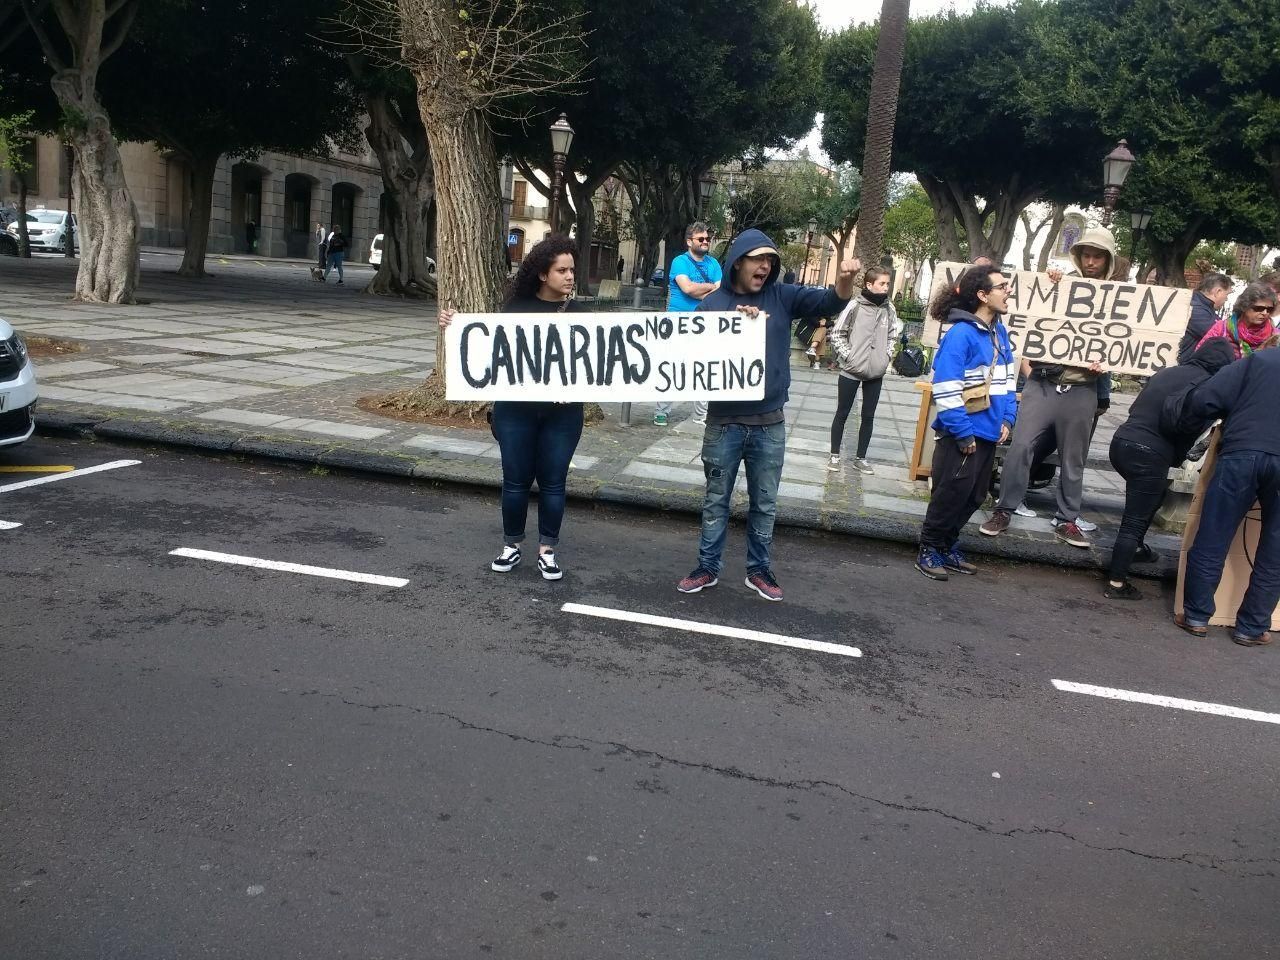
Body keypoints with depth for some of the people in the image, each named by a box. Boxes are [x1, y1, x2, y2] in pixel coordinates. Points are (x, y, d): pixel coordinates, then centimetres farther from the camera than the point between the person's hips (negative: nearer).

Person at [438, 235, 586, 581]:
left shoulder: (578, 313, 3)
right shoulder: (516, 307, 3)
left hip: (562, 412, 0)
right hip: (516, 408, 0)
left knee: (553, 482, 6)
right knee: (516, 479, 7)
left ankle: (547, 549, 19)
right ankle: (511, 545, 23)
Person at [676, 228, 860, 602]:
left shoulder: (781, 297, 0)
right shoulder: (713, 304, -4)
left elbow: (829, 303, -9)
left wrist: (844, 281, -30)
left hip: (770, 423, 2)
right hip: (724, 421, -1)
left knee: (765, 503, 12)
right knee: (716, 499, 11)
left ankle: (758, 570, 27)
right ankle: (707, 568, 24)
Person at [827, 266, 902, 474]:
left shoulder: (889, 308, 0)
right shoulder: (855, 306, -12)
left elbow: (894, 334, 15)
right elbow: (837, 334, -7)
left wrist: (887, 355, 4)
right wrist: (847, 356, -13)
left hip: (876, 373, 4)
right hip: (851, 371, -4)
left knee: (869, 416, 10)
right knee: (842, 413, 7)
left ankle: (861, 458, 21)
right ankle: (835, 455, 19)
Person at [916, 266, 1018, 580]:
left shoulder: (1000, 332, 10)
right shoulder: (960, 334, -17)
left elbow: (1008, 379, 18)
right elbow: (946, 389, -21)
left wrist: (1008, 418, 8)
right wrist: (963, 434, -20)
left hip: (988, 433, 8)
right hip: (960, 435, -8)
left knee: (974, 497, 14)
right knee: (952, 495, 0)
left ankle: (948, 547, 29)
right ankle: (929, 550, 16)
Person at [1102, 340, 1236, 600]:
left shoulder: (1169, 372, 15)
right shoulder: (1207, 383, -7)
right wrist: (1178, 455, -5)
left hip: (1122, 442, 8)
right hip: (1148, 453, -8)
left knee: (1155, 493, 33)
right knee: (1134, 520, 1)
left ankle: (1135, 547, 44)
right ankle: (1116, 585, 7)